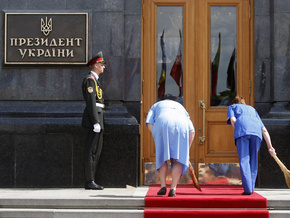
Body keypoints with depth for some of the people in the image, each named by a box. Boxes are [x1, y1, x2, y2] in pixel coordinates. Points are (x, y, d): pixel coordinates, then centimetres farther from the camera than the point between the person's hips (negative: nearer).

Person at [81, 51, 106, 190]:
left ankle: (90, 181, 14)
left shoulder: (94, 80, 22)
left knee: (97, 150, 10)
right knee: (91, 151, -8)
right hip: (93, 118, -10)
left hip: (97, 119, 10)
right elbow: (90, 102, -18)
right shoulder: (89, 80, -11)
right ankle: (89, 182, -5)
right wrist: (96, 122, -22)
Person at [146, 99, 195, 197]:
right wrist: (187, 149, 25)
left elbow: (149, 123, 14)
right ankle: (173, 189, -3)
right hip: (181, 126, 1)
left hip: (163, 124, -1)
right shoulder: (181, 107, 39)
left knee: (162, 156, 14)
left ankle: (163, 186, 8)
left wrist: (158, 137, 15)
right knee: (178, 158, 7)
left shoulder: (156, 105, 36)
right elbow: (191, 131, 23)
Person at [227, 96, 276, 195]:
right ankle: (251, 188, 11)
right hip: (257, 131, 3)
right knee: (253, 160, 13)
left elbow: (233, 120, 8)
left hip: (242, 129, -3)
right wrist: (270, 147, 22)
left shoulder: (232, 107, 32)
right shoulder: (252, 109, 40)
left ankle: (248, 189, -11)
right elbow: (264, 130, 28)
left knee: (244, 160, -4)